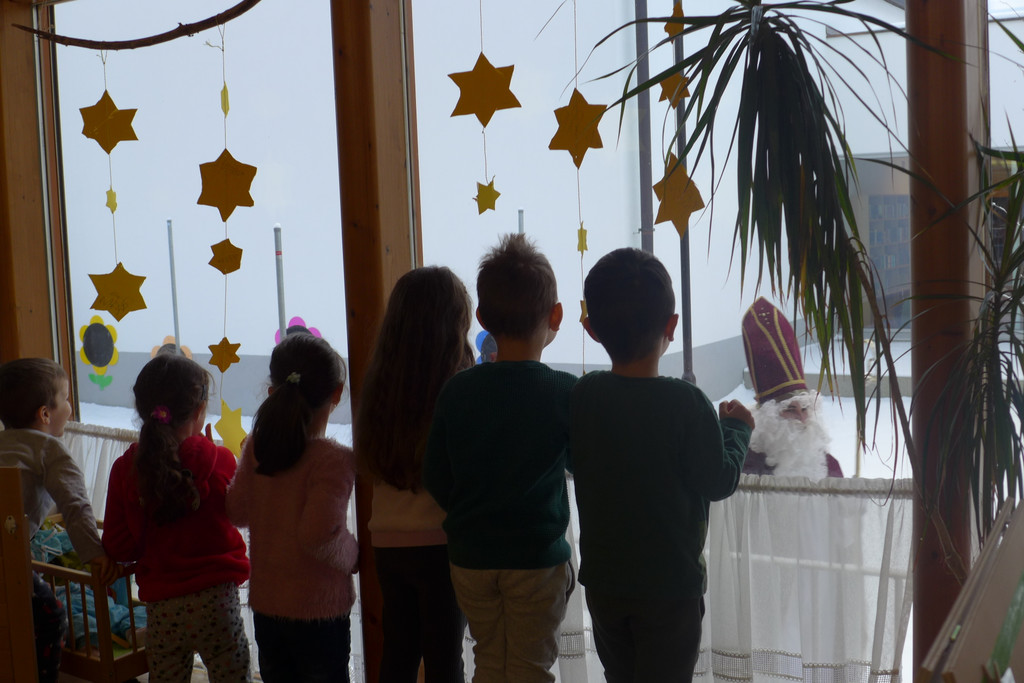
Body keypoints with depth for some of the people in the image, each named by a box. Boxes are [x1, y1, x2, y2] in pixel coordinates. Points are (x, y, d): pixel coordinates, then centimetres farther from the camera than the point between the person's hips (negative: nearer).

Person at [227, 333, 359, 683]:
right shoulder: (334, 459, -20)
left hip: (265, 605, 6)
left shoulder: (255, 447, -2)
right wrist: (354, 555, -10)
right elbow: (319, 533, -26)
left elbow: (237, 509, 7)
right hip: (318, 611, -6)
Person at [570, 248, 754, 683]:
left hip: (603, 584, 4)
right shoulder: (685, 403, -20)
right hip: (671, 585, -4)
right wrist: (736, 429, 5)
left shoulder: (581, 397, -8)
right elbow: (719, 482, -13)